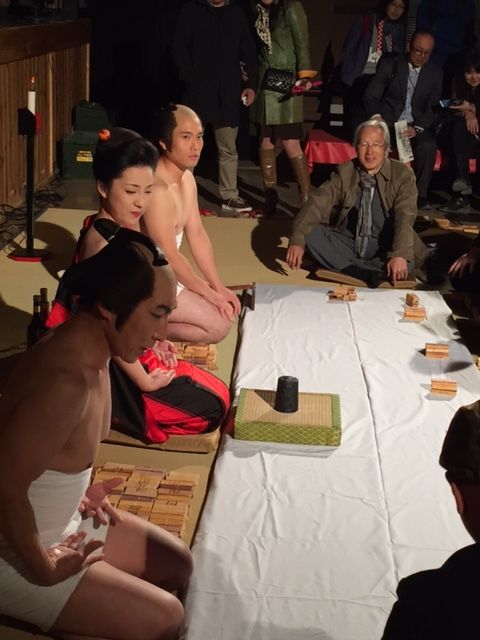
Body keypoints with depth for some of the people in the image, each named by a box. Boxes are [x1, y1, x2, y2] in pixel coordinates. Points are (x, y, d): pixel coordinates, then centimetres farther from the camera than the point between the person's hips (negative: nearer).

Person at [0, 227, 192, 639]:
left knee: (177, 563, 14)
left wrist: (76, 490, 3)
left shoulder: (92, 350, -4)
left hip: (62, 518, 9)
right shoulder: (66, 379, -35)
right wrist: (44, 569, -18)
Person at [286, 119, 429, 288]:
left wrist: (399, 255, -37)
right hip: (349, 243, 3)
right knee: (311, 234, -23)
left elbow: (405, 217, -19)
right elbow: (318, 204, -12)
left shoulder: (403, 174, -6)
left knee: (405, 264, -35)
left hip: (383, 248, -3)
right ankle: (370, 275, -26)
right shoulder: (344, 172, 1)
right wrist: (298, 240, -30)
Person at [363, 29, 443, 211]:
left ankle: (420, 195, -18)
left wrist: (417, 128, -17)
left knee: (428, 146, -31)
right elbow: (370, 97, 0)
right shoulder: (390, 65, 4)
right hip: (388, 121, -1)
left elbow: (433, 108, 3)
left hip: (417, 125, 1)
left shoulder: (435, 73, 9)